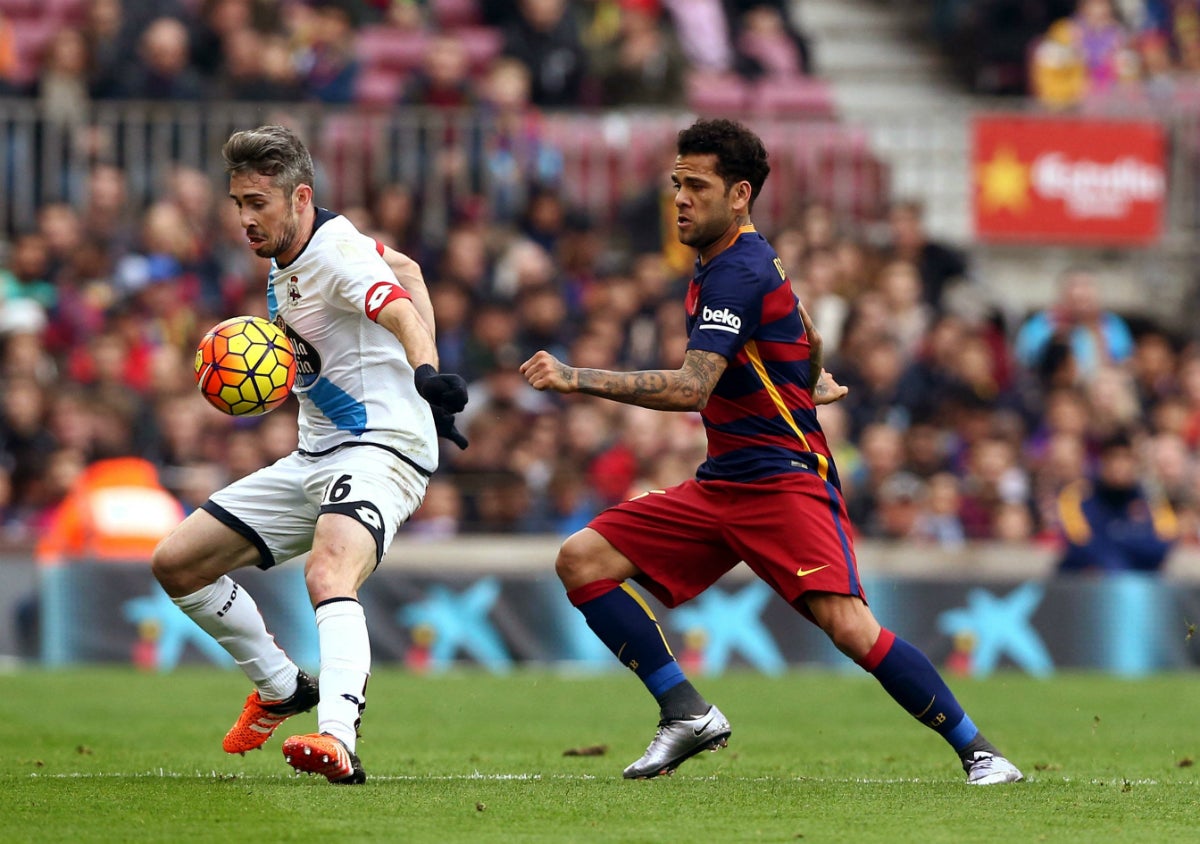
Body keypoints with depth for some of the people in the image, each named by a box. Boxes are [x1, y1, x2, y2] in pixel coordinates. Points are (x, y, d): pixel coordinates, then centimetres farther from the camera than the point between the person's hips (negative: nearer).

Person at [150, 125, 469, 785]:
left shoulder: (335, 252, -17)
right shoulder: (285, 257, 9)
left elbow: (402, 310, -37)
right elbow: (405, 269, 24)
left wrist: (427, 375, -58)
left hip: (381, 448, -10)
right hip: (315, 456, 10)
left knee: (328, 576, -38)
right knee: (176, 564, 9)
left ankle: (337, 739, -59)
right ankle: (282, 689, 27)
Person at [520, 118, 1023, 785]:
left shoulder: (738, 273, -17)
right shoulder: (743, 258, 13)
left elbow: (692, 388, -28)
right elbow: (805, 332, 31)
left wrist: (577, 379, -32)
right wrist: (812, 381, 49)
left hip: (785, 478, -10)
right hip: (720, 487, 10)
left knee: (850, 627, -24)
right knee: (582, 560, -3)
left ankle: (979, 752, -10)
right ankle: (688, 714, -2)